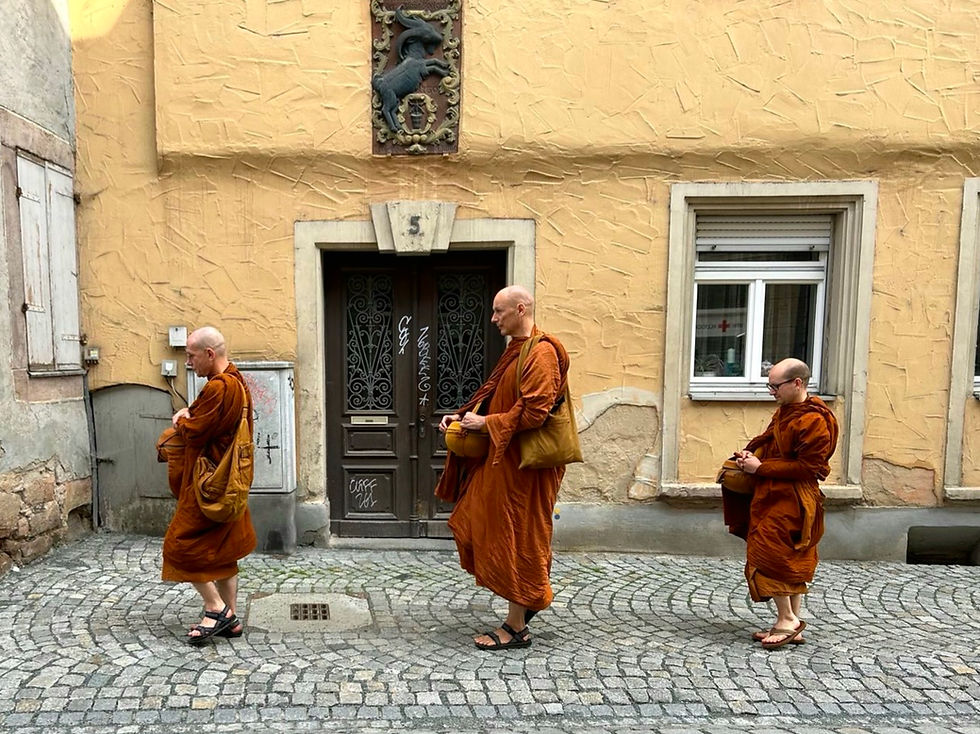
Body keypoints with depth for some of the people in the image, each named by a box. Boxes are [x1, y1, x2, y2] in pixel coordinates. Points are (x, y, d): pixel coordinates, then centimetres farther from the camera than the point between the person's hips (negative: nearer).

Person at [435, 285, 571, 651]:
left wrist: (486, 423, -17)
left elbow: (532, 413, -25)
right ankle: (528, 597, 33)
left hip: (523, 465, -10)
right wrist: (464, 416, 4)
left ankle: (517, 627, 17)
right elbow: (494, 397, 17)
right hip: (502, 458, 10)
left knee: (516, 539, 1)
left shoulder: (541, 353, -18)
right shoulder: (515, 350, 13)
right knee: (478, 527, 16)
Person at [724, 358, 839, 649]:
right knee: (792, 563, 15)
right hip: (774, 496, 10)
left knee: (767, 557, -7)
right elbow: (770, 442, 21)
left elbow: (806, 467, -21)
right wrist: (751, 454, 1)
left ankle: (787, 620, 6)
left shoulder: (814, 421, -19)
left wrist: (760, 468, -19)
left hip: (791, 502, -10)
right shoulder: (785, 411, 9)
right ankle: (792, 625, 25)